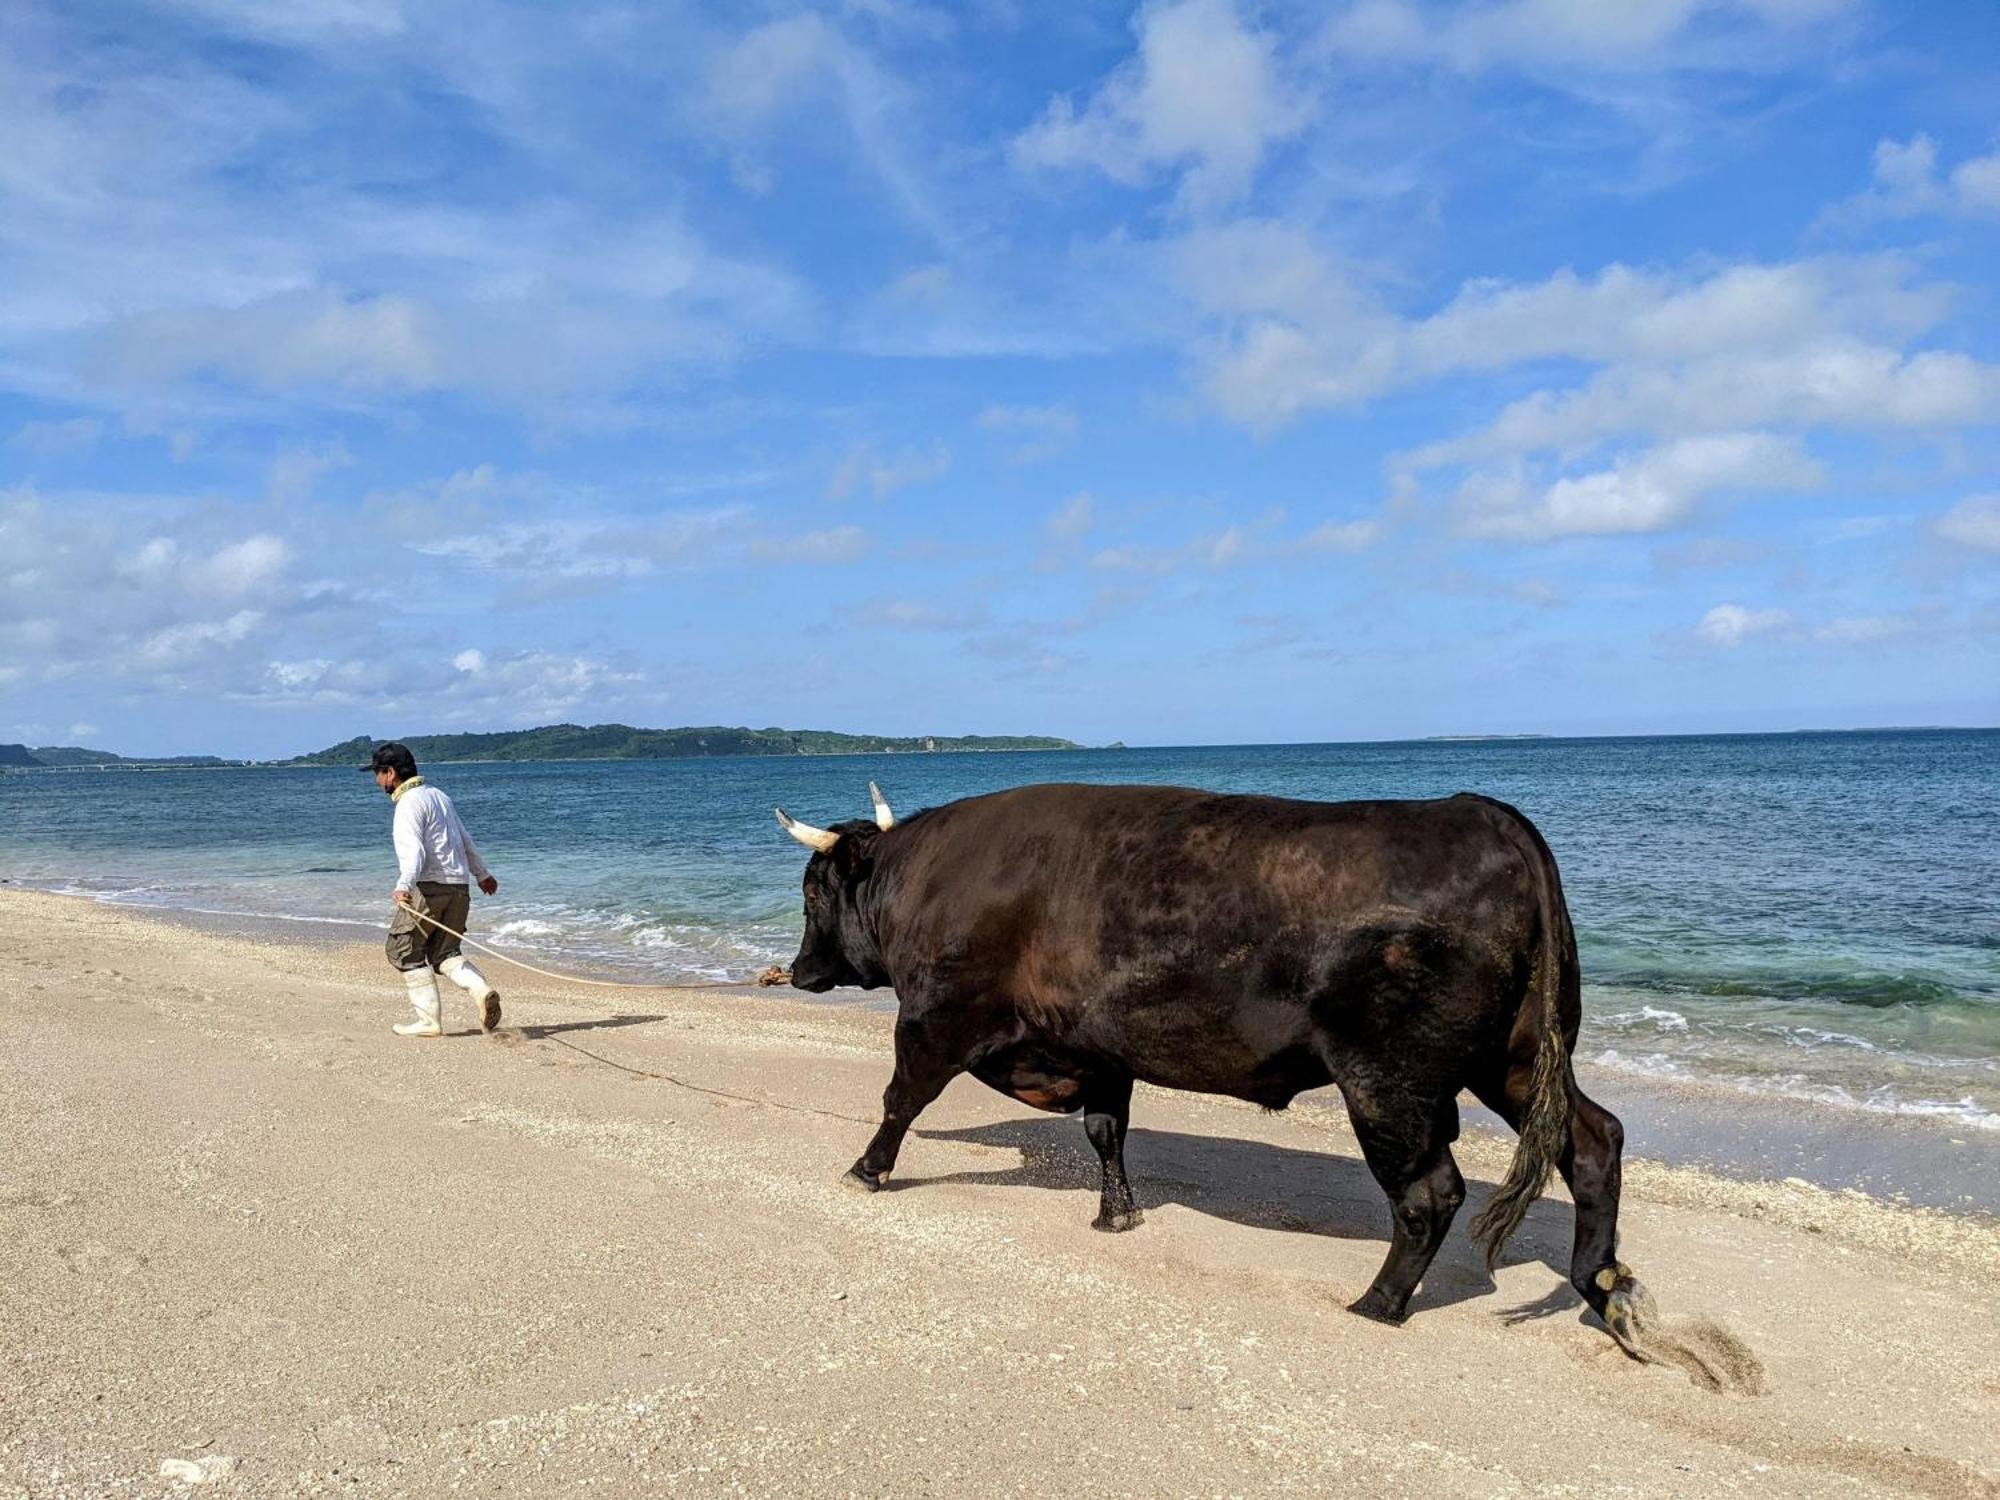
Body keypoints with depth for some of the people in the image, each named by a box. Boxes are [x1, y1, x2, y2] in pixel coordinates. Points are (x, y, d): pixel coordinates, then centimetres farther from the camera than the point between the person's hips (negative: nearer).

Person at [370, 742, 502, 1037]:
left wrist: (404, 885, -40)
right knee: (444, 952, 12)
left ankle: (429, 1020, 1)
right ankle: (482, 990, -13)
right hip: (459, 887, 8)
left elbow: (413, 850, -25)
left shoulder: (409, 803, -9)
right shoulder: (439, 796, 19)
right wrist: (482, 874, 42)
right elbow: (465, 840, 30)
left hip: (428, 887, -8)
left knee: (405, 951, 5)